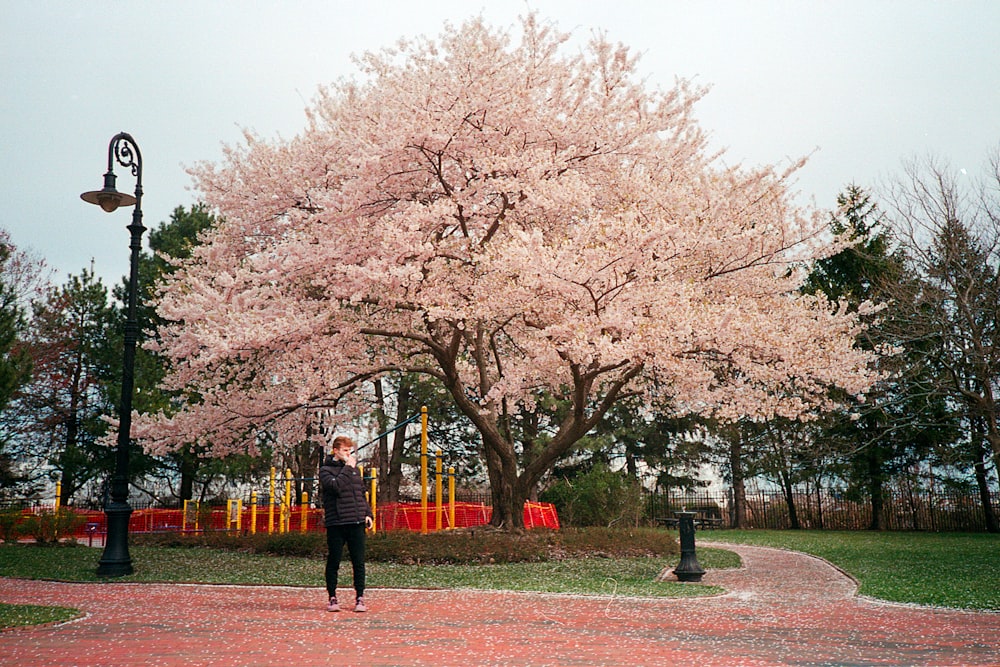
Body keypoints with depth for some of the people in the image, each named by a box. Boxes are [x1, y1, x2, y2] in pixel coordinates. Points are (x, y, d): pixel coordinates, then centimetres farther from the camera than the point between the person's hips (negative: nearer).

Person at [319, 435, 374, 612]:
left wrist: (368, 513, 12)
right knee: (333, 562, 3)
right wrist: (347, 468, -13)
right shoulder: (326, 469, 0)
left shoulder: (354, 468, 16)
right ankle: (332, 598, 15)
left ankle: (360, 598, 9)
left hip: (356, 523, 4)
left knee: (359, 562, 3)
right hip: (335, 523, -4)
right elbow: (335, 486, -19)